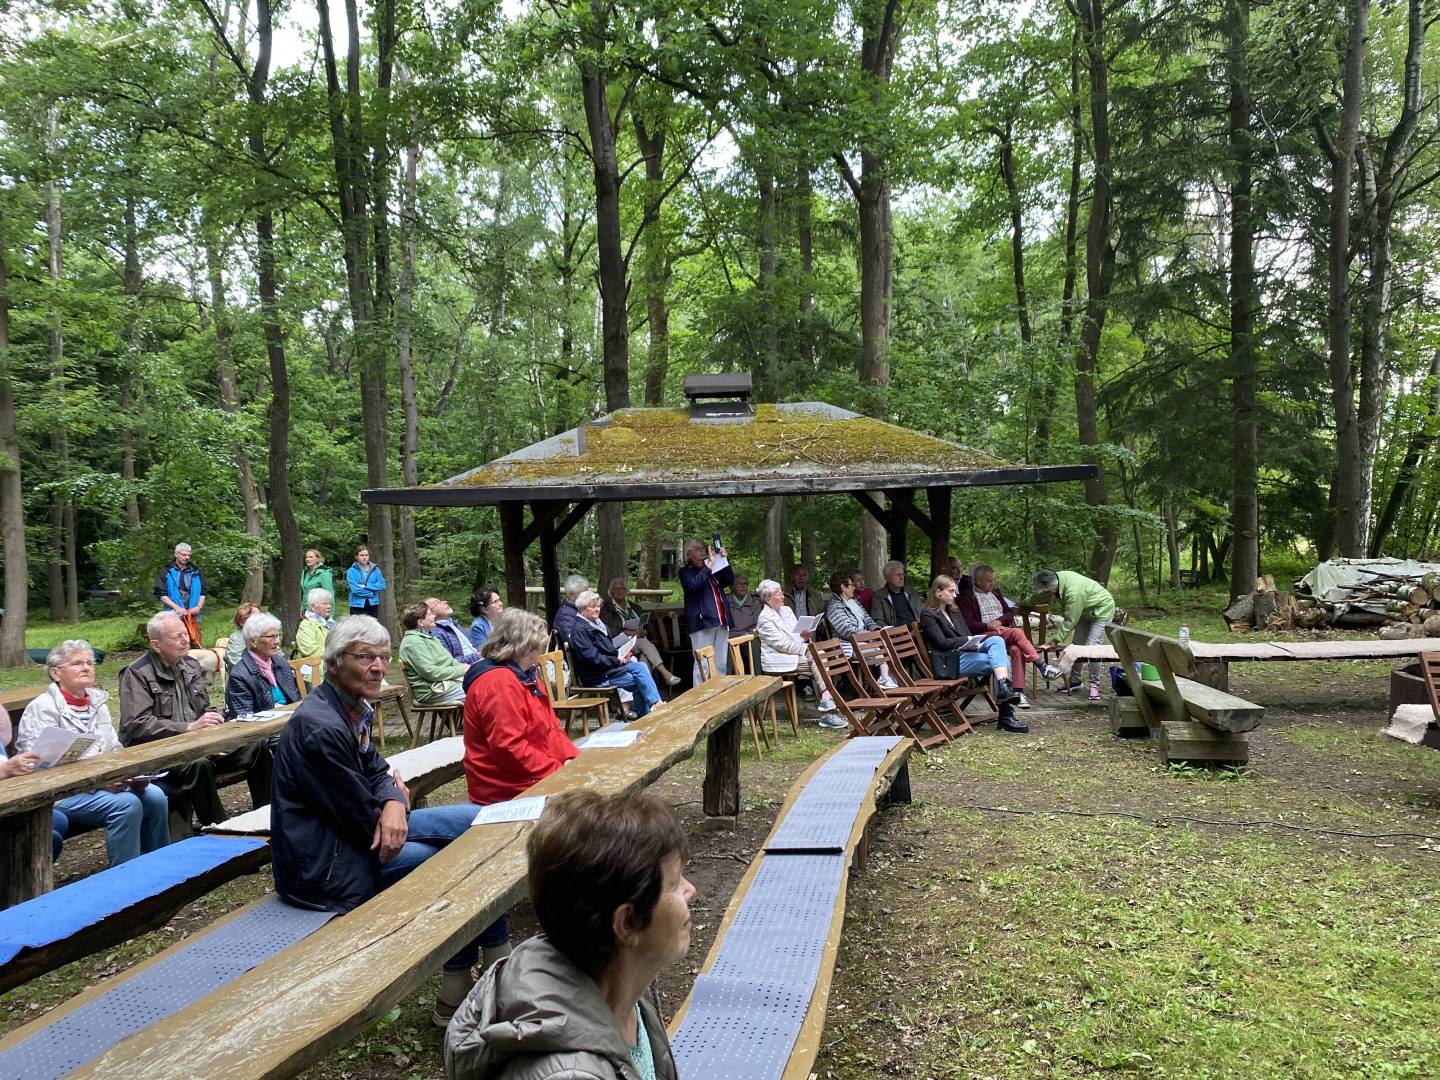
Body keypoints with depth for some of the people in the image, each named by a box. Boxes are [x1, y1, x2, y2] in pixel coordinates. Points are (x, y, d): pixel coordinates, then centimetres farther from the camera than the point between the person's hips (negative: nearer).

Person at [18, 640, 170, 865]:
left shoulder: (98, 702, 16)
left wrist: (132, 775, -6)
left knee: (155, 796, -19)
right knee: (126, 804, -29)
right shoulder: (42, 709, -5)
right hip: (63, 793, -6)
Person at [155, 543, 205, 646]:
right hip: (174, 615, -3)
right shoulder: (167, 572, 2)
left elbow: (203, 592, 15)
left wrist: (199, 606, -2)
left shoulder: (195, 571, 13)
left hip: (193, 615, 3)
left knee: (196, 645, 1)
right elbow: (160, 594, -3)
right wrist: (176, 607, -12)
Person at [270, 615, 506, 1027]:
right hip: (324, 867, -10)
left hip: (361, 832, 10)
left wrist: (394, 803, -14)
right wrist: (395, 797, 0)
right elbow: (364, 821, -21)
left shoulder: (355, 707, 4)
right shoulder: (322, 728, -26)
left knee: (477, 822, -1)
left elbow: (376, 770, 9)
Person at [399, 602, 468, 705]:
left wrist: (463, 666, 2)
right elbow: (430, 672, -19)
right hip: (434, 691, -10)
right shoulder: (412, 642, -11)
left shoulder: (429, 637, 20)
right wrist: (461, 670, -14)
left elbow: (450, 661, 23)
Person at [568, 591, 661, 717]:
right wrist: (617, 661, -17)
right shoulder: (579, 630, -14)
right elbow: (592, 657, -22)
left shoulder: (597, 624, 18)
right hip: (597, 677, -9)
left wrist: (621, 654, 4)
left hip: (609, 667, 9)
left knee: (640, 666, -9)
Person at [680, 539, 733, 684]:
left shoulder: (714, 570, 22)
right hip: (702, 623, -6)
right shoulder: (686, 571, 5)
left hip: (721, 623, 6)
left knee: (721, 665, 6)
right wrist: (709, 565, -11)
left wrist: (725, 559, 5)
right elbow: (693, 585, -14)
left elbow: (730, 581, 15)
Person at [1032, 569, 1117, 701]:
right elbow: (1038, 599, 4)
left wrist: (1056, 639, -28)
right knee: (1077, 644, 9)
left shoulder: (1073, 591, -42)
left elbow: (1070, 620, -34)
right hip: (1084, 611, 9)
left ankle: (1094, 685, -7)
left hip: (1101, 608, -9)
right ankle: (1075, 680, 19)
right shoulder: (1053, 580, -16)